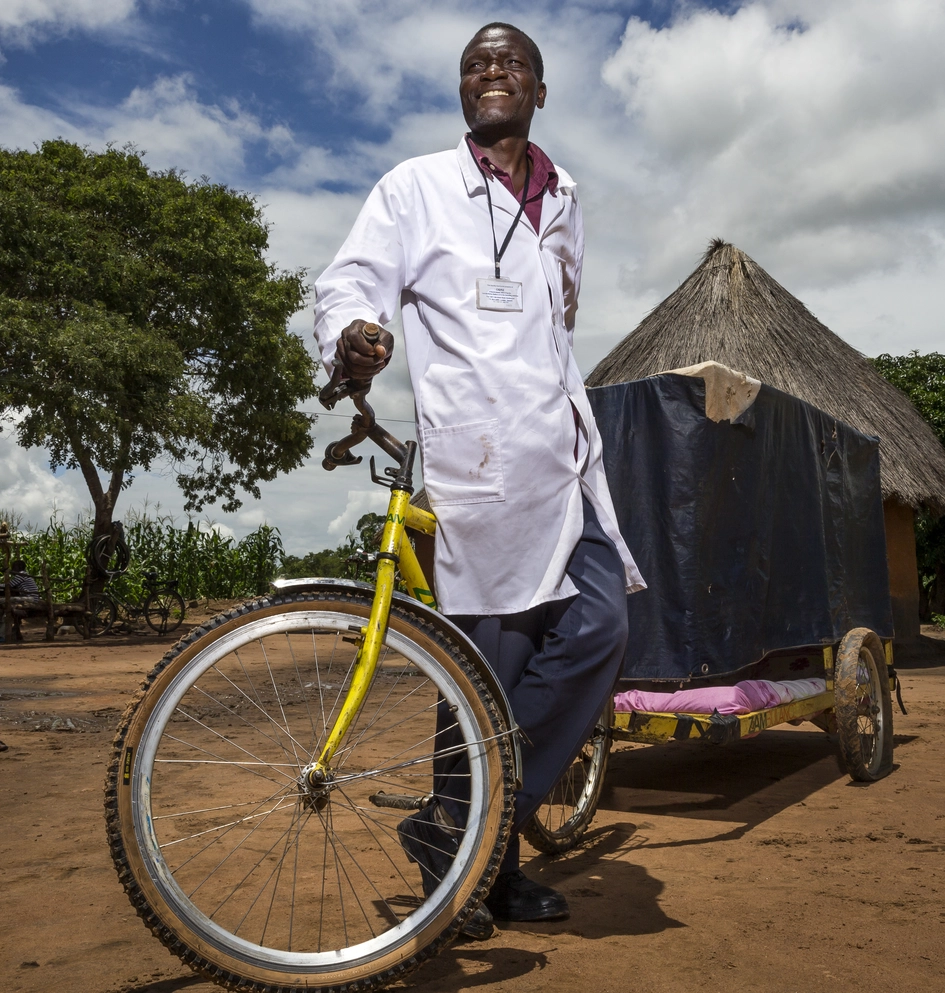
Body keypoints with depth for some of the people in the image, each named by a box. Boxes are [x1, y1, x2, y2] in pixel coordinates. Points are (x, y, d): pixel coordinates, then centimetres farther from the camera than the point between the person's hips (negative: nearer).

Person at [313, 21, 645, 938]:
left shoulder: (561, 202, 24)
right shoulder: (417, 186, 7)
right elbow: (351, 280, -3)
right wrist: (351, 336, -26)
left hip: (565, 450, 6)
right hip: (477, 450, -6)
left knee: (597, 628, -5)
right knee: (494, 653, -6)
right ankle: (455, 851, 12)